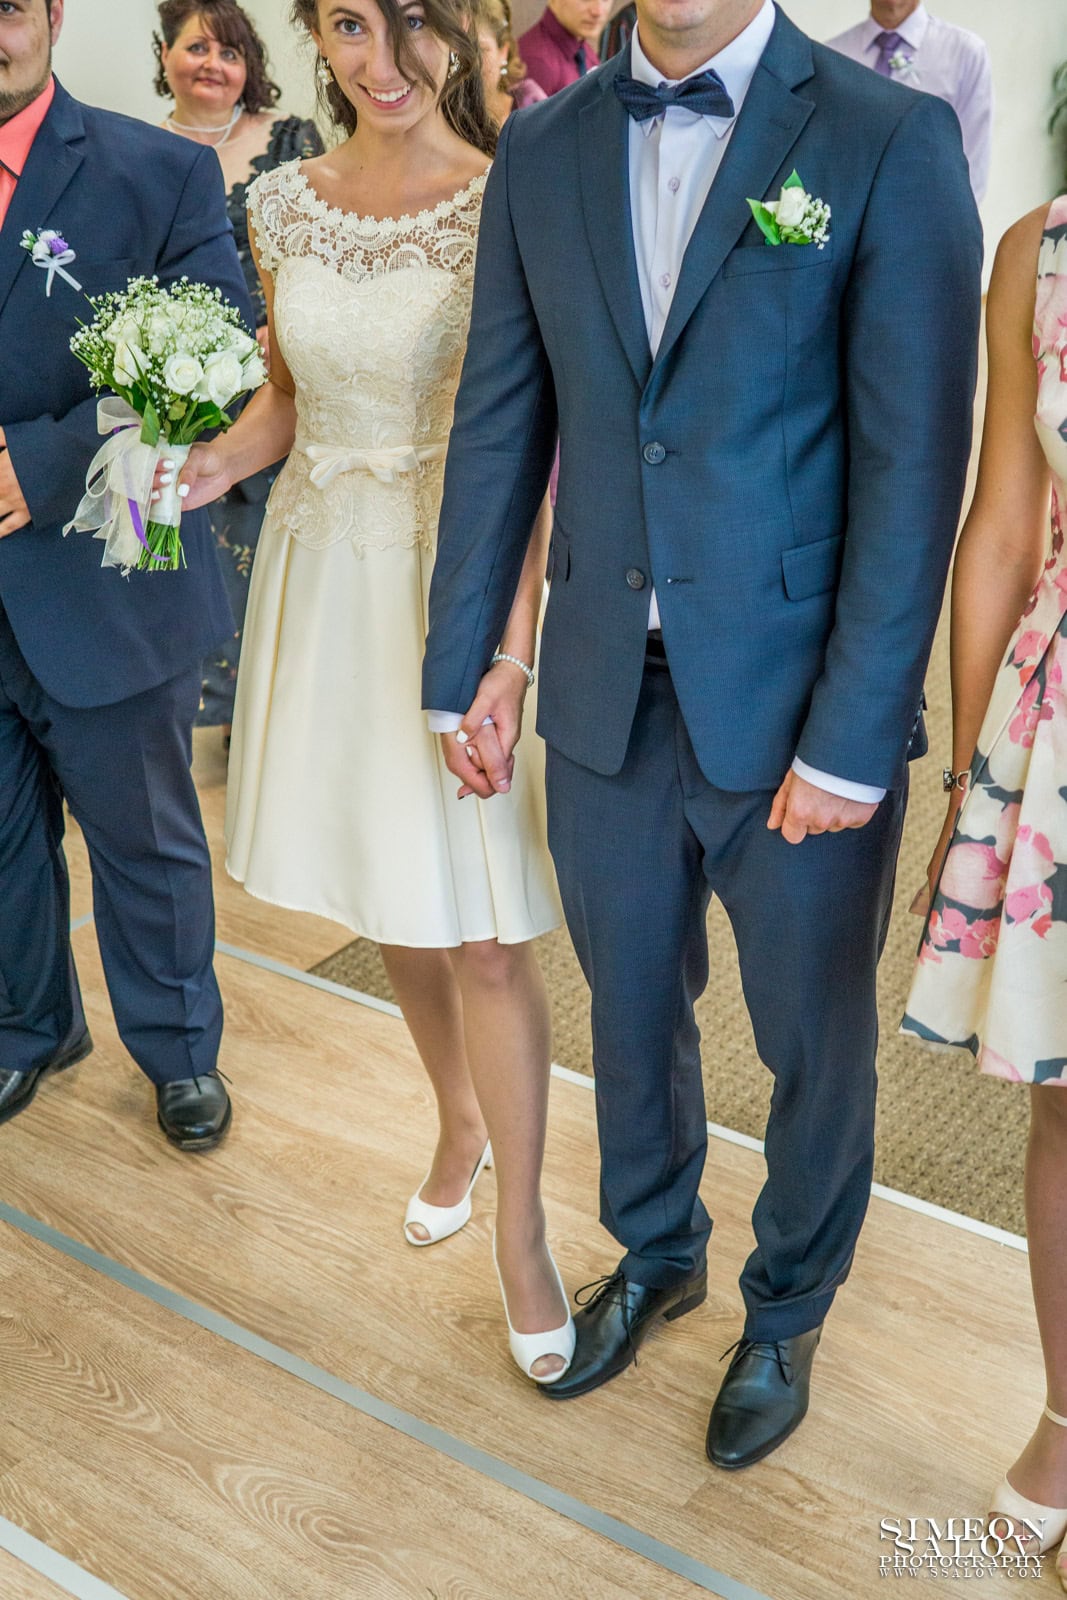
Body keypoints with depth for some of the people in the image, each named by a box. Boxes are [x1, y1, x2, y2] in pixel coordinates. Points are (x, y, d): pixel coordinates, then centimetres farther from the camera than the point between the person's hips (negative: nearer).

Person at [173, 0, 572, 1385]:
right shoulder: (287, 204, 7)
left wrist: (510, 642, -22)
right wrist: (214, 464, -5)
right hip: (326, 578, 5)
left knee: (484, 936, -3)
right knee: (388, 903, 16)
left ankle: (521, 1238, 18)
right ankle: (459, 1122, 43)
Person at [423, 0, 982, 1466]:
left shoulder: (890, 141, -8)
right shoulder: (542, 152, 6)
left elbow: (913, 465, -12)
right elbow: (500, 426, 8)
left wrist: (851, 738, -15)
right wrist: (460, 668, 6)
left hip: (798, 709, -3)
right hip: (607, 692, 4)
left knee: (814, 1042, 14)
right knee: (631, 1010, 21)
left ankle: (787, 1312, 42)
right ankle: (654, 1255, 49)